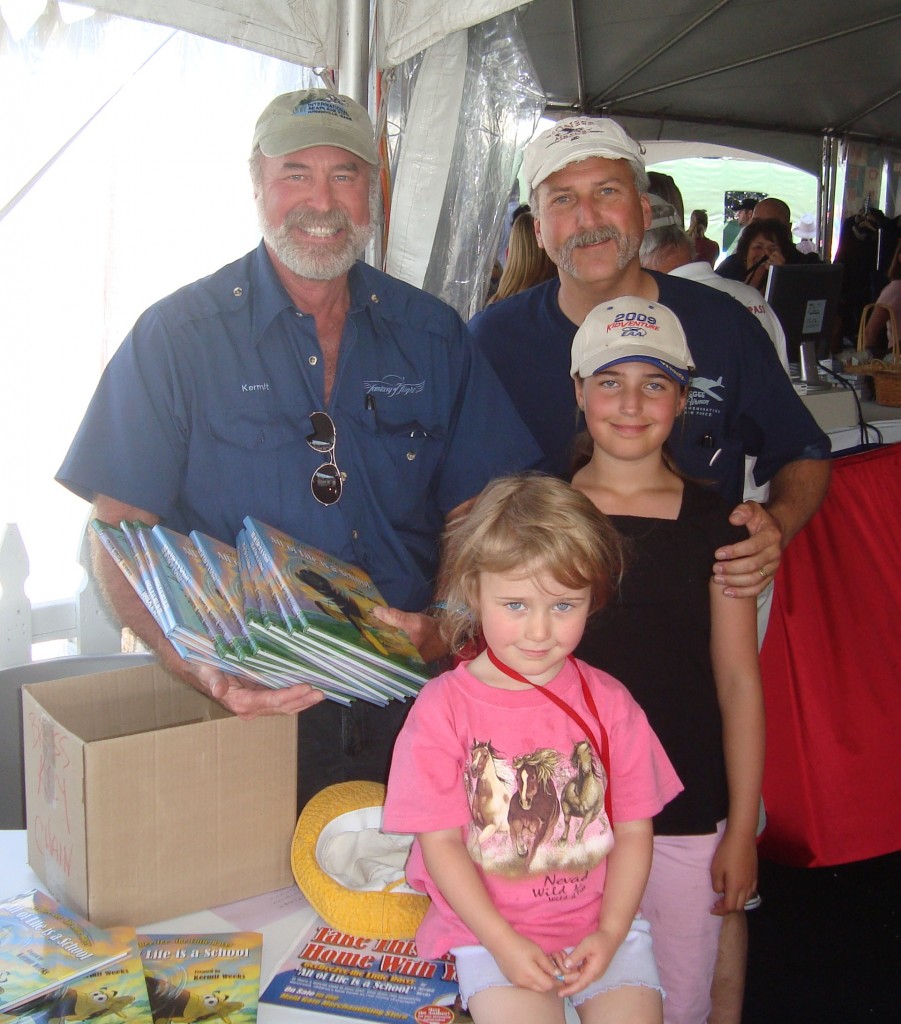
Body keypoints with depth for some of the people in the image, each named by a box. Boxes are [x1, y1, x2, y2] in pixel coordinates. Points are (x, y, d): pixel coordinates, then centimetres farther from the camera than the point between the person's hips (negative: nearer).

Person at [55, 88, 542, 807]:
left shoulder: (432, 335, 7)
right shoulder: (176, 337, -2)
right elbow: (122, 537, -6)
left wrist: (445, 628, -11)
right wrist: (201, 668, -22)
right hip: (244, 719, -2)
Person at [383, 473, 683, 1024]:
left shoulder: (608, 702, -1)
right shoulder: (444, 706, -8)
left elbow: (633, 830, 1)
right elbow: (440, 840, -7)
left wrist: (609, 934, -10)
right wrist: (504, 943, -14)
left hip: (604, 922, 2)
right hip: (490, 928, -2)